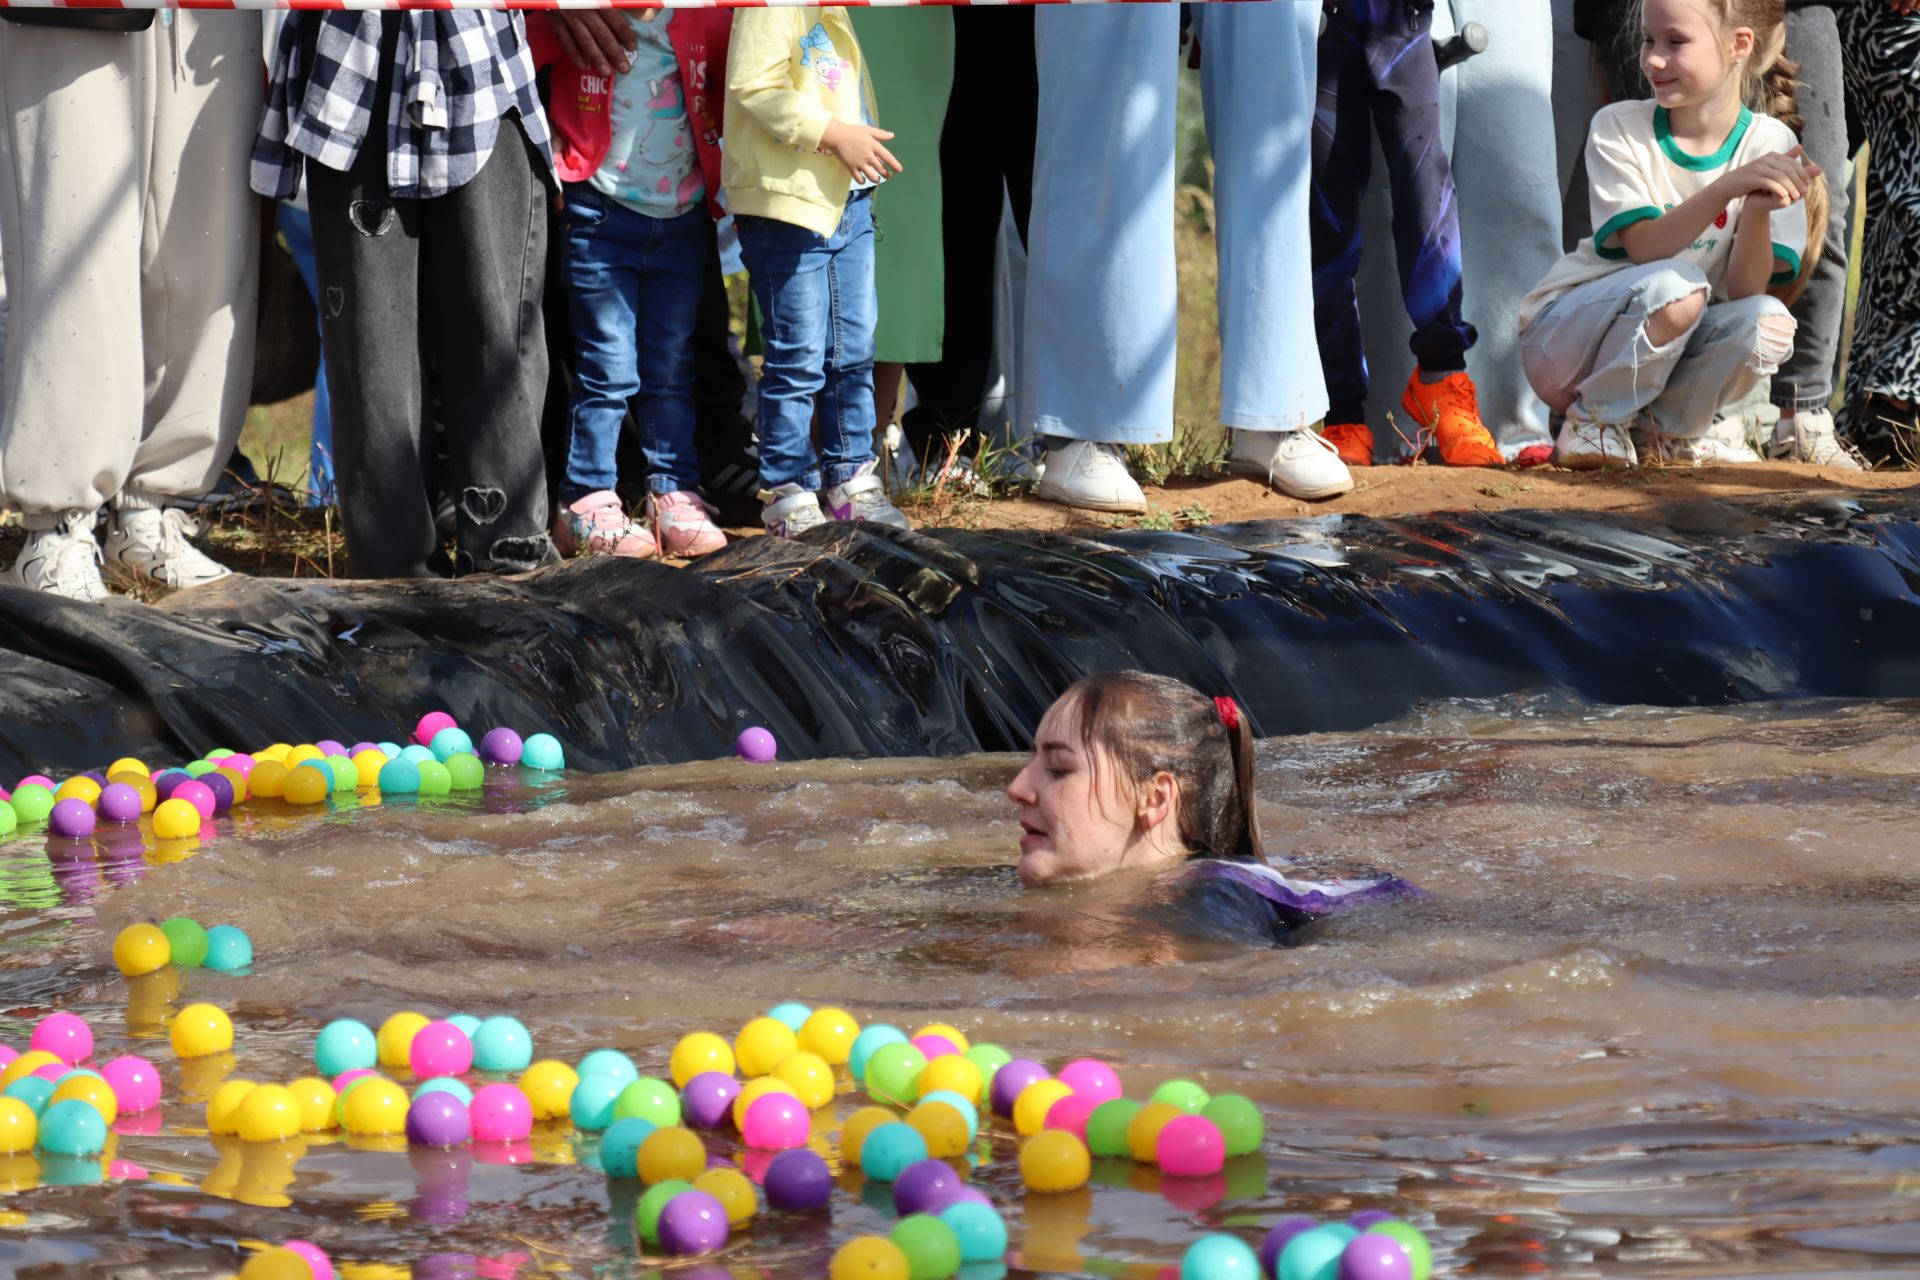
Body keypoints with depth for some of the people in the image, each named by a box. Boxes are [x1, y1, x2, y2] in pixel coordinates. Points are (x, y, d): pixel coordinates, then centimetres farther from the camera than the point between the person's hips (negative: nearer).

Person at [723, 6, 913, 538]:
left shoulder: (832, 13, 15)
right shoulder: (771, 7, -13)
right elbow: (754, 87, -22)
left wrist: (861, 140, 16)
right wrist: (835, 135, -23)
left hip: (848, 202, 9)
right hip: (786, 202, -9)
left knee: (854, 350, 13)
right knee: (798, 359, -3)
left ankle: (851, 481, 22)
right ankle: (787, 492, 6)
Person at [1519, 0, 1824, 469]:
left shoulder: (1771, 146, -7)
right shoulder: (1618, 127, -11)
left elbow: (1745, 290, -16)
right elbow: (1646, 249, -24)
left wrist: (1757, 208, -35)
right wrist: (1727, 188, -38)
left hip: (1671, 350, 3)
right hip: (1565, 339, -3)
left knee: (1767, 323, -27)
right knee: (1676, 288, -33)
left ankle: (1679, 427, 2)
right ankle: (1595, 418, -8)